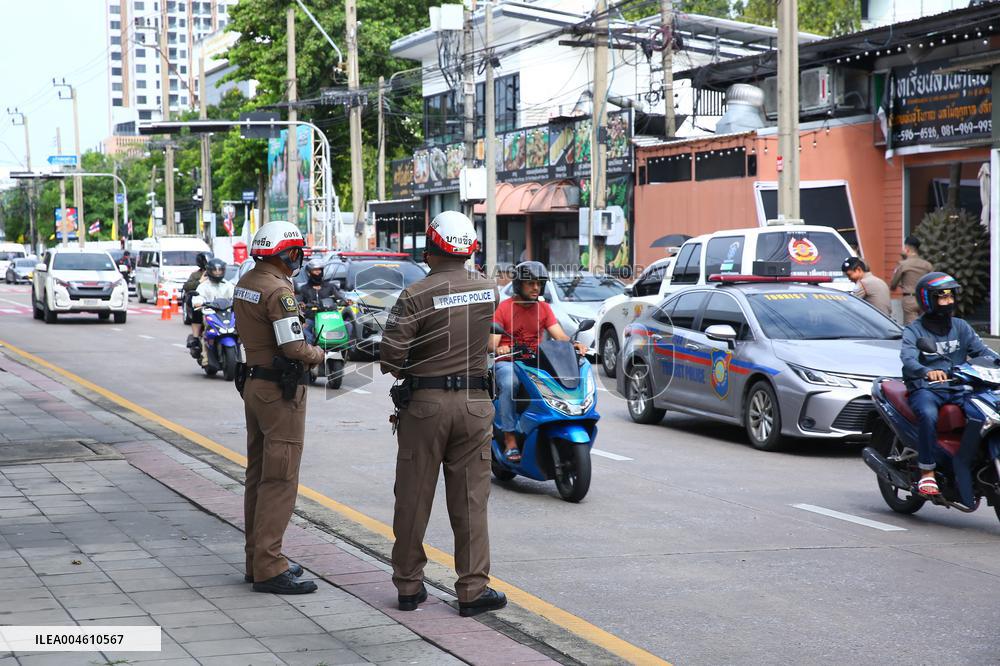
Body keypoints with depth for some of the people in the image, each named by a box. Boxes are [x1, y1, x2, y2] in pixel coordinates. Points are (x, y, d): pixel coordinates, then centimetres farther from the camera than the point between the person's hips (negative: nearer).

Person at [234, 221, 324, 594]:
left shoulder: (245, 284, 9)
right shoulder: (278, 291, -19)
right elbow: (294, 348, -23)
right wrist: (318, 354, -4)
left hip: (254, 383, 10)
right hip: (281, 391, -10)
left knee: (258, 476, 15)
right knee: (279, 482, -7)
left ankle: (257, 560, 23)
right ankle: (269, 569, -7)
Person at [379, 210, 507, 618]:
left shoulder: (415, 297, -12)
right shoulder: (489, 291, 0)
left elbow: (391, 358, -14)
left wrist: (405, 374, 6)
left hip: (425, 403, -2)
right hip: (474, 401, 2)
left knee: (414, 499, 8)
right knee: (470, 501, 6)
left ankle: (409, 586, 16)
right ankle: (473, 589, 5)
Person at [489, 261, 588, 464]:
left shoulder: (544, 308, 13)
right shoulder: (504, 308, 1)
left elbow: (559, 335, 1)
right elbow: (492, 342, -6)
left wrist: (574, 344, -21)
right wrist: (497, 348, -30)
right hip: (507, 362, -3)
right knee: (509, 384, -37)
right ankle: (510, 441, -34)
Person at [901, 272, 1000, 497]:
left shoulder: (960, 327, 16)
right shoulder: (914, 331, 1)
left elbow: (980, 349, 4)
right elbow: (908, 358, -18)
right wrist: (927, 371, -40)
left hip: (957, 389, 4)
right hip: (925, 388, -4)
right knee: (928, 415, -35)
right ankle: (927, 473, -26)